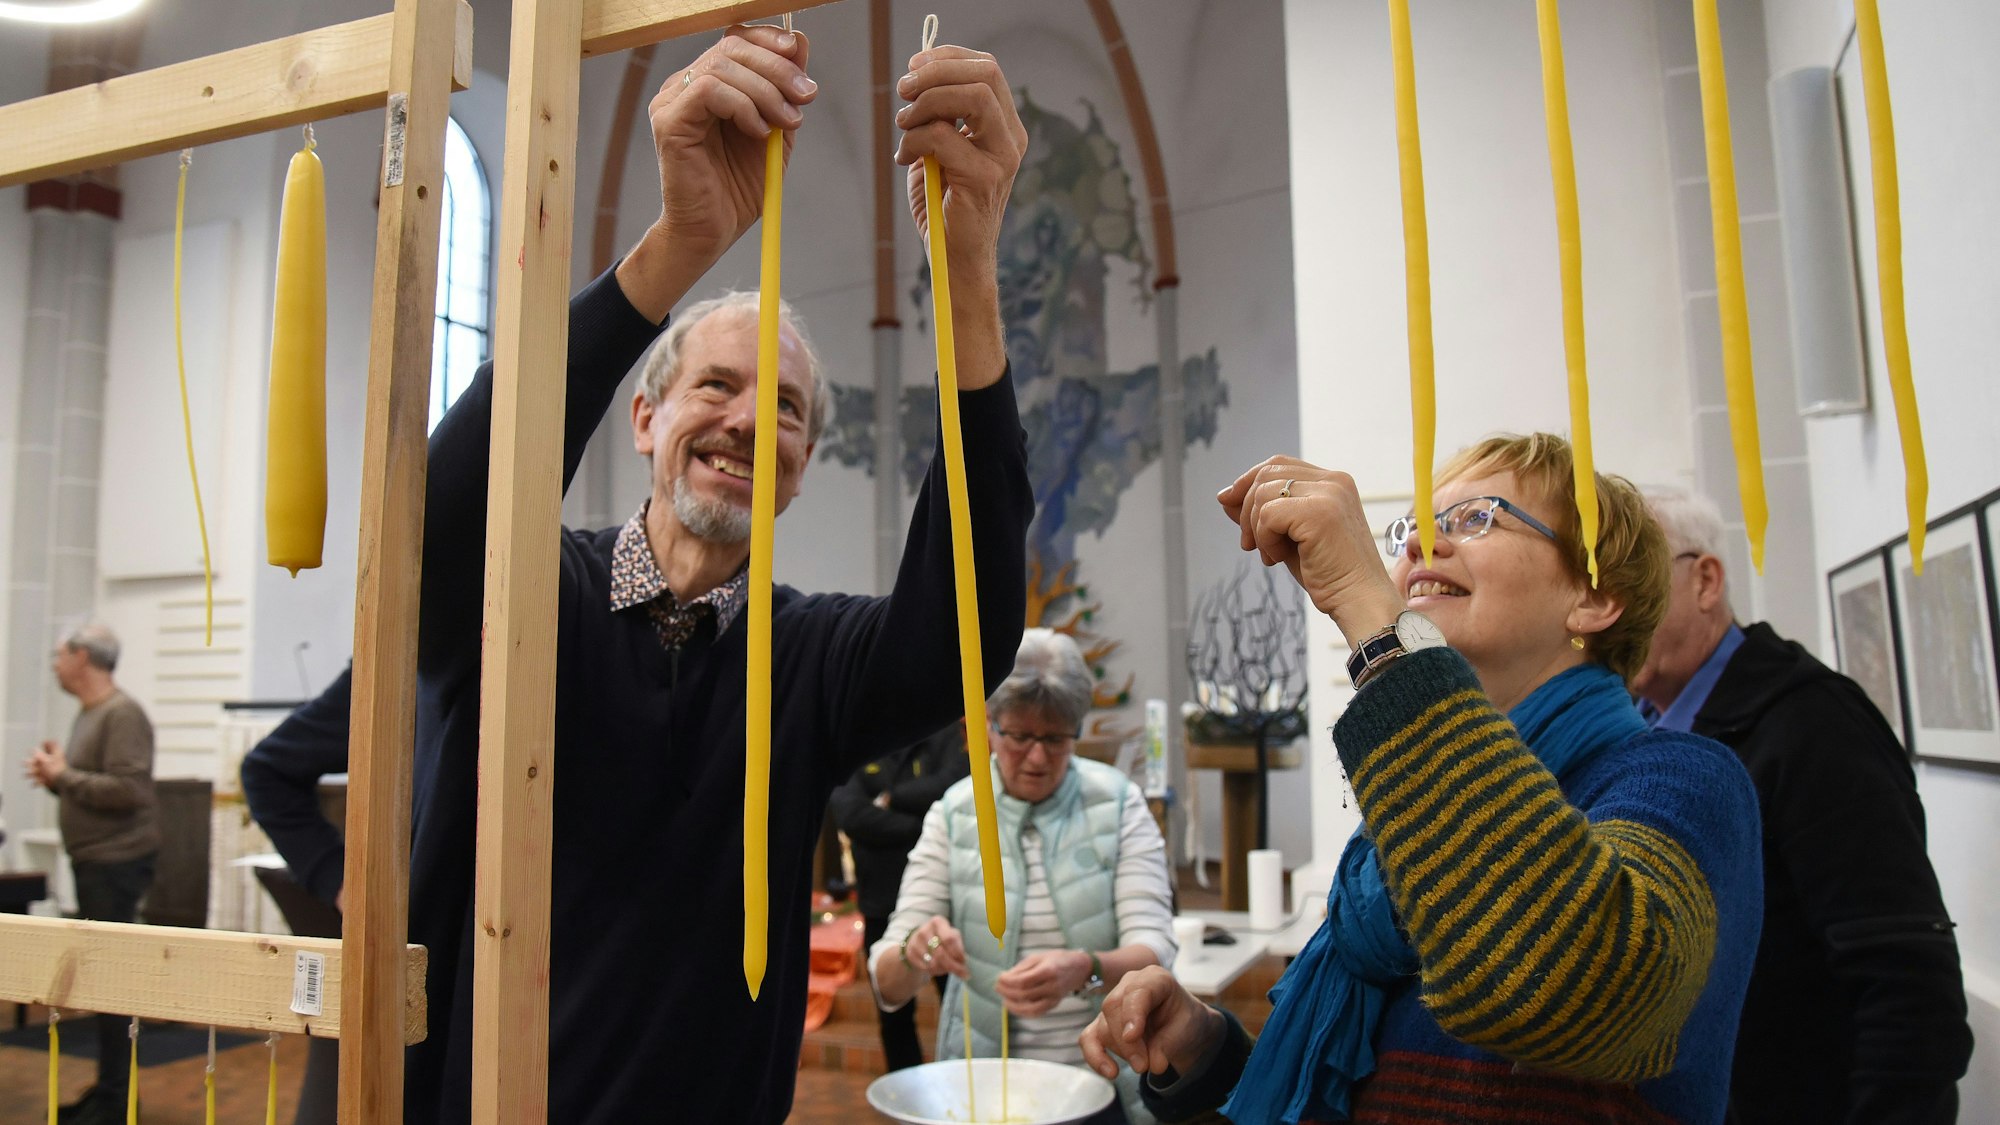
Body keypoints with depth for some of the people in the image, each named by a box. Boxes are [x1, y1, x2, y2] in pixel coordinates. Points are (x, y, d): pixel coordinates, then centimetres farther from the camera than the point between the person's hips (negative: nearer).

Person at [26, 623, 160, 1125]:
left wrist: (64, 774, -15)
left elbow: (130, 789, -22)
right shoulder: (89, 713, 15)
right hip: (93, 860, 10)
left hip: (117, 862, -10)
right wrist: (55, 777, 4)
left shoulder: (122, 714, -15)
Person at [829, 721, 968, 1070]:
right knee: (894, 1016, 15)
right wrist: (922, 829, -17)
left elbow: (950, 787, -22)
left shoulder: (948, 737, -2)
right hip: (882, 904, 3)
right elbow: (850, 813, -14)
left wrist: (890, 799, -9)